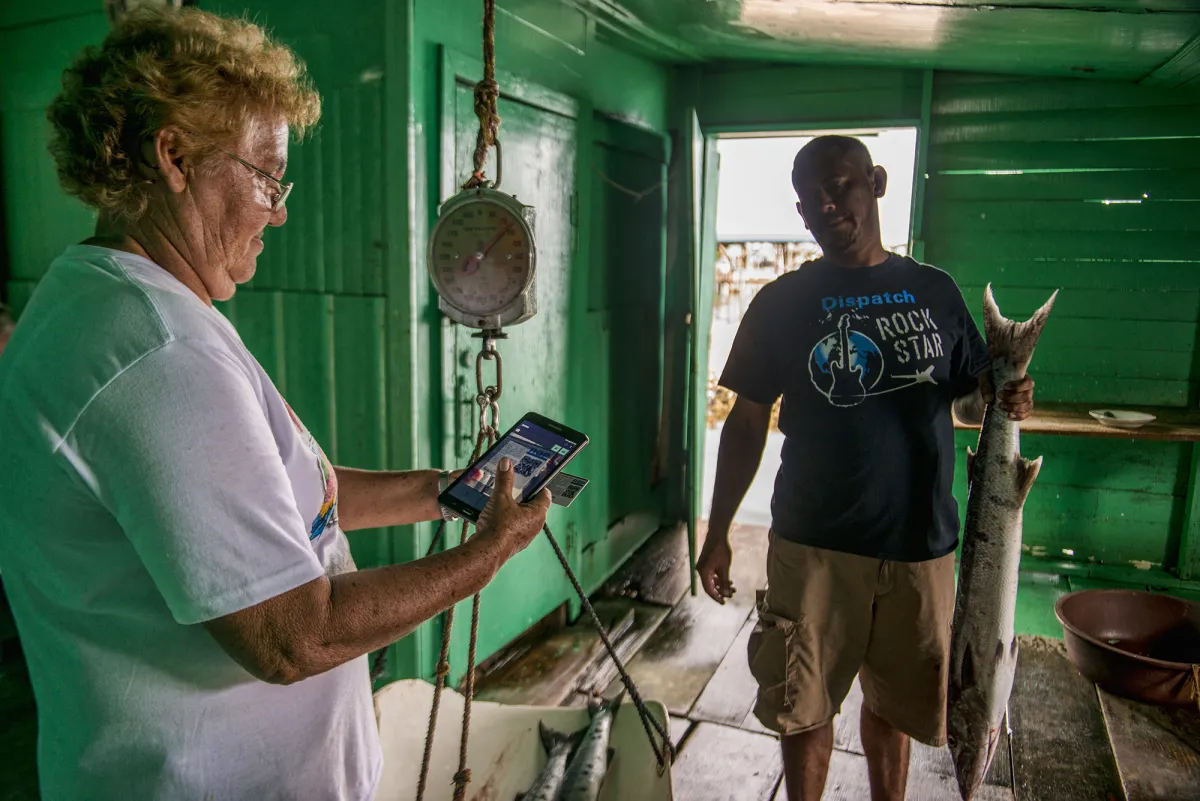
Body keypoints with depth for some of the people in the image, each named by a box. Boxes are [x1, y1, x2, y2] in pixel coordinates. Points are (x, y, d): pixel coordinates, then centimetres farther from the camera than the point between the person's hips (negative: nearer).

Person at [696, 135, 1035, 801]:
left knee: (893, 703, 18)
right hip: (814, 545, -2)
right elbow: (747, 422, -1)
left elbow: (971, 397, 13)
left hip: (920, 544, 2)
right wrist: (717, 534, -2)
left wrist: (1005, 401, -11)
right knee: (807, 705, 10)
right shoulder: (782, 303, -3)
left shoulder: (936, 292, 4)